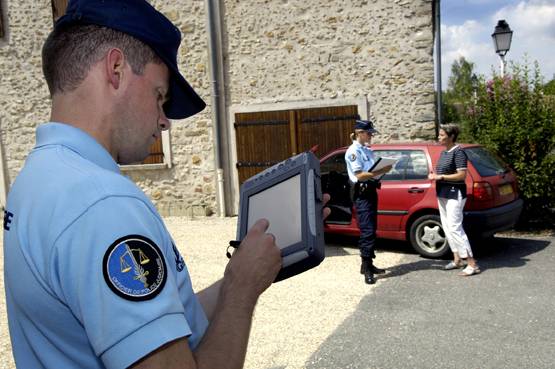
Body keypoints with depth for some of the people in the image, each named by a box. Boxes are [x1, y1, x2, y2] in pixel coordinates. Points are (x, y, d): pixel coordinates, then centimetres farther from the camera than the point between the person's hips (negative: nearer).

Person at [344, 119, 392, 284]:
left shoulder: (368, 150, 17)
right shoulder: (353, 151, -10)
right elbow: (359, 175, -18)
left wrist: (384, 168, 1)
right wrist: (380, 171, -23)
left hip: (371, 191, 9)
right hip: (361, 193, -9)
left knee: (371, 230, 11)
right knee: (367, 230, -12)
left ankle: (368, 264, 20)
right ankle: (366, 268, -9)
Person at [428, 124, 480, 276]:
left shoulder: (458, 152, -12)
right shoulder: (443, 152, 14)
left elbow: (462, 175, -18)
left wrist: (441, 177, -17)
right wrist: (434, 175, 4)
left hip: (455, 194, -9)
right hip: (442, 194, 9)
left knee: (454, 228, -12)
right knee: (447, 227, 11)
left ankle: (472, 264, -8)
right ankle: (457, 259, 21)